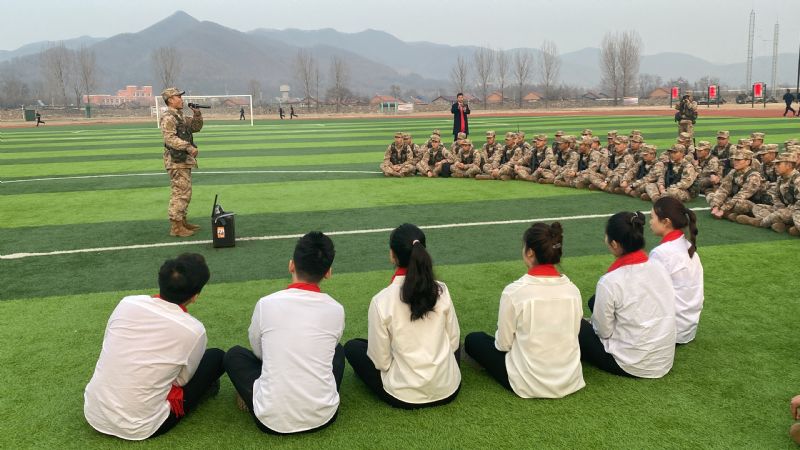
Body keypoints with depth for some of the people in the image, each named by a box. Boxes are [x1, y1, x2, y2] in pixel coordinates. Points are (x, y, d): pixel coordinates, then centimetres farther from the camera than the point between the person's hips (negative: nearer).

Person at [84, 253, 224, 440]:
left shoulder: (127, 303, -7)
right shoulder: (193, 331, -17)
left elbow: (109, 348, 10)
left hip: (93, 414, 5)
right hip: (139, 429, -4)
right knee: (217, 357, 9)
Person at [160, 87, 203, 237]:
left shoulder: (181, 116, 16)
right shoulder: (168, 118, -13)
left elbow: (196, 127, 21)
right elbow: (170, 138, -24)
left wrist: (197, 115, 4)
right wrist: (188, 147, -31)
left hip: (184, 160, 10)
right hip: (176, 161, -10)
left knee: (185, 192, 16)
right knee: (180, 193, -9)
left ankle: (182, 221, 25)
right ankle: (176, 226, -6)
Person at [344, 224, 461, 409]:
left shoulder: (381, 301, -19)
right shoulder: (441, 290, -9)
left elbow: (380, 361, -12)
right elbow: (453, 341, 1)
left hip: (404, 396, -4)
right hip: (448, 390, 4)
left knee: (352, 347, 18)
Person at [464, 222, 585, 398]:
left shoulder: (514, 291, -20)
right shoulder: (572, 289, -7)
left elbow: (503, 344, -11)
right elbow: (572, 335, 5)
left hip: (529, 385, -6)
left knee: (473, 339, 17)